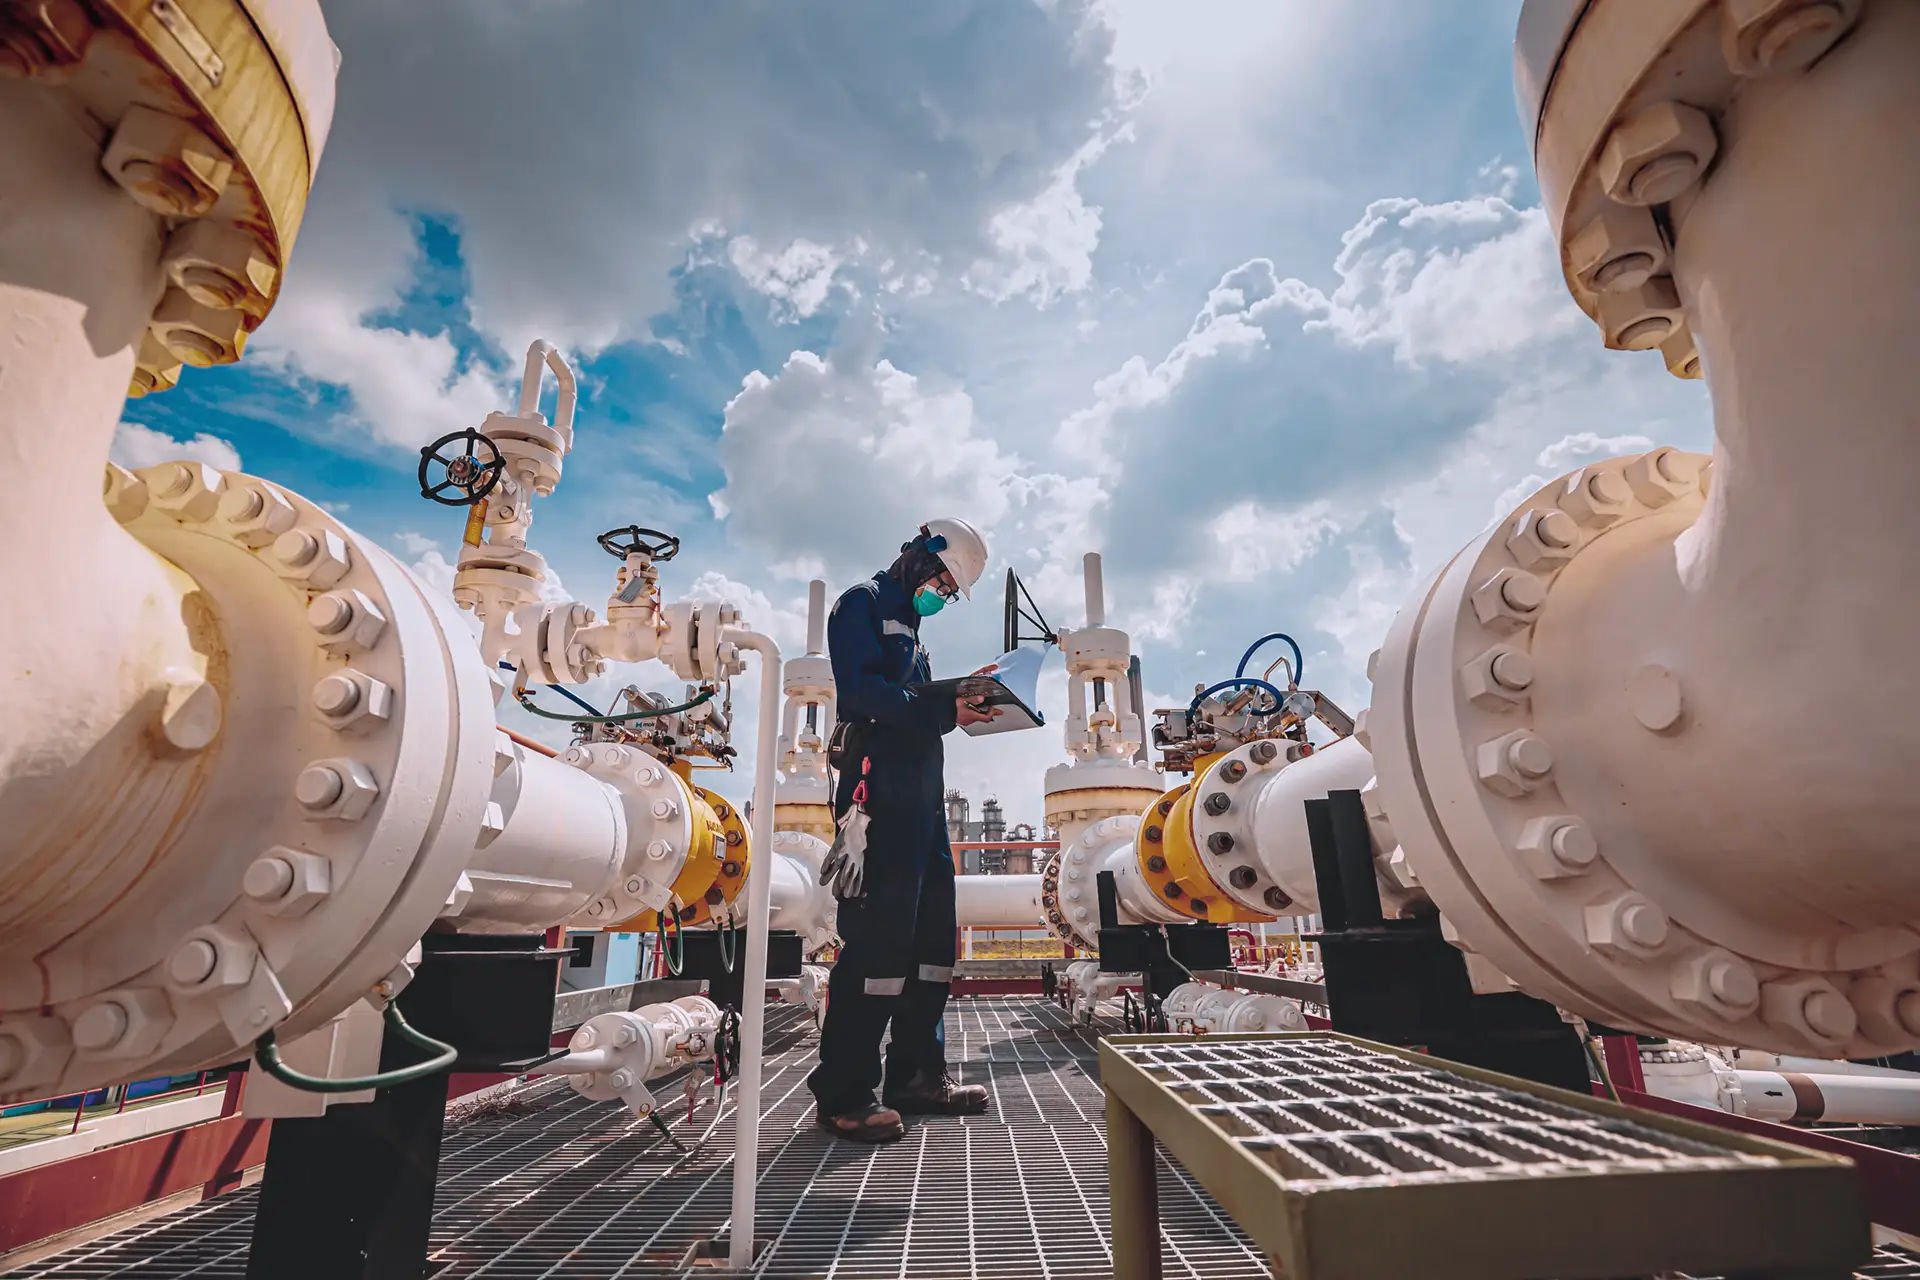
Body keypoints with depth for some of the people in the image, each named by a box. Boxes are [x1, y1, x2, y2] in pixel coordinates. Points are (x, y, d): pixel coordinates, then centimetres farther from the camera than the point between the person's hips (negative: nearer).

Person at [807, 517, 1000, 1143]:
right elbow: (862, 690, -16)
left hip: (922, 798, 10)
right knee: (878, 937, -10)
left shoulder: (907, 625, 28)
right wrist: (942, 712, -20)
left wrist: (964, 702, 9)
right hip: (881, 793, -10)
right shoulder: (863, 604, 0)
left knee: (932, 933, 11)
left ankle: (917, 1074, 22)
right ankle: (843, 1093, 0)